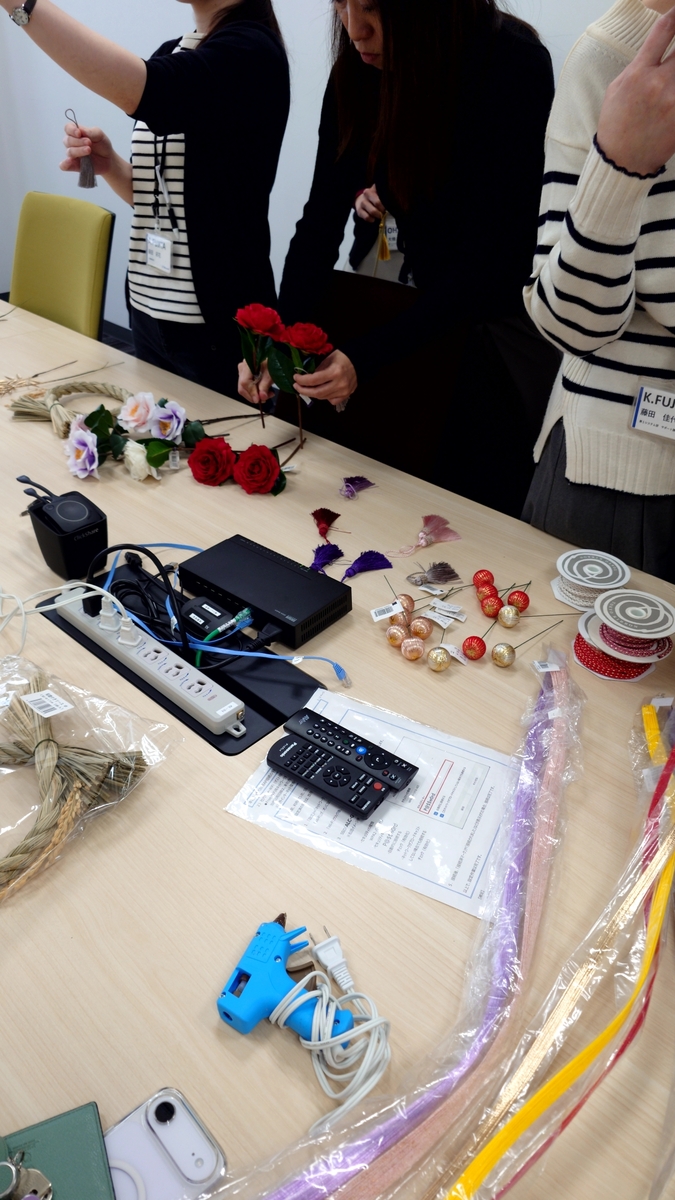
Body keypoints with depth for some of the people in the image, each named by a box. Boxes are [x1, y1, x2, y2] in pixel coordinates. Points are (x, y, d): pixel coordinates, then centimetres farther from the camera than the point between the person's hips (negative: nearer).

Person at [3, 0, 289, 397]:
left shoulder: (252, 49, -11)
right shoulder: (170, 54, 13)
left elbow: (134, 88, -30)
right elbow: (159, 195, 16)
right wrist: (108, 164, -1)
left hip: (218, 325, -7)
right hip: (148, 313, 8)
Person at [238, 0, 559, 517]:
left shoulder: (513, 66, -19)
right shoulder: (358, 71, -4)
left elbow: (486, 260, -24)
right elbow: (321, 220, -6)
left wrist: (365, 357, -31)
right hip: (427, 301, 5)